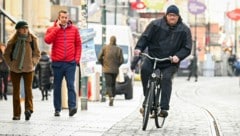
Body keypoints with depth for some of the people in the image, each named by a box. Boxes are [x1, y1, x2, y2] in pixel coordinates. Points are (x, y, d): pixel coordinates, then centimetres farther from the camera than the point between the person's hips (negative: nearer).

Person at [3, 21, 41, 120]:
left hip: (28, 69, -1)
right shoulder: (13, 41, -2)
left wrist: (33, 63, -4)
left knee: (28, 88, -15)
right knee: (16, 91, 4)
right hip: (15, 70, 1)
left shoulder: (33, 39, -2)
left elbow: (37, 54, 8)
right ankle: (16, 114, 9)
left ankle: (29, 109, -19)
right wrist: (11, 64, -1)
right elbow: (6, 54, 9)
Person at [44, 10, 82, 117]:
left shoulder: (74, 29, 8)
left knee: (71, 85, -10)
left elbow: (78, 44, 11)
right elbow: (47, 40, -14)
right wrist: (57, 28, -12)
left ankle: (72, 107, -16)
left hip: (70, 63, 0)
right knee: (57, 87, 6)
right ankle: (57, 109, 12)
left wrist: (77, 58, 1)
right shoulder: (52, 29, 4)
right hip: (57, 63, 0)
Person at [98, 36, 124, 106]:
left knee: (108, 84, -3)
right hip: (115, 70, 2)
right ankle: (112, 101, 13)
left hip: (107, 69, -2)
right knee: (113, 84, 13)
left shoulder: (105, 48, -3)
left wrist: (103, 64, 13)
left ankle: (111, 97, -27)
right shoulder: (119, 49, -1)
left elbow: (99, 57, -3)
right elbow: (121, 60, -3)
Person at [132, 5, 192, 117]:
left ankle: (164, 108, -24)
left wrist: (178, 56, -20)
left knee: (166, 78, -23)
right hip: (153, 57, 1)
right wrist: (139, 48, -17)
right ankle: (147, 100, -13)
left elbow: (187, 48, -1)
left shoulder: (184, 30, 1)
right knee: (144, 68, -27)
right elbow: (145, 37, 2)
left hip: (170, 63, -1)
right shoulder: (156, 24, 1)